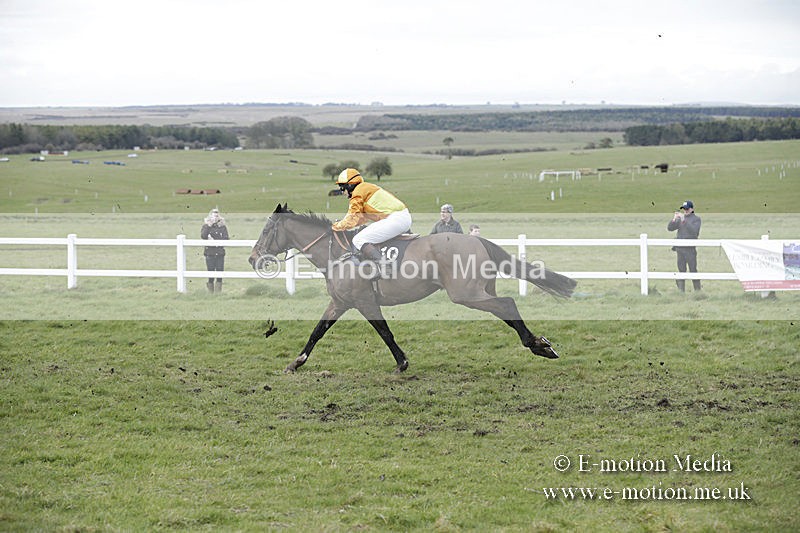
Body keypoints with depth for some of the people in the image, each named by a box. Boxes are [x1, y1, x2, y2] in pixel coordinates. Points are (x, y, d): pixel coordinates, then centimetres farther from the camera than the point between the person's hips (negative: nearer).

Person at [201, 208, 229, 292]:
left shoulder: (222, 227, 7)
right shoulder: (206, 226, 5)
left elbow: (226, 239, -1)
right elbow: (203, 236, -13)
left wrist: (215, 240, -12)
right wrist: (208, 226, -16)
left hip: (220, 253, 1)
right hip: (209, 253, -1)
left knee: (220, 271, -2)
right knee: (211, 272, -1)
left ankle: (218, 291, 6)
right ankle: (210, 291, 7)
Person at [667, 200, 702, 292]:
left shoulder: (696, 219, 0)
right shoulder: (680, 219, 13)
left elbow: (694, 231, -18)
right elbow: (669, 228, 5)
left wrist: (684, 220, -23)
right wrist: (674, 219, -11)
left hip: (690, 249, -4)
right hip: (680, 248, 5)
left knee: (693, 270, -3)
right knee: (681, 270, 5)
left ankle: (698, 291, 4)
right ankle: (681, 291, 7)